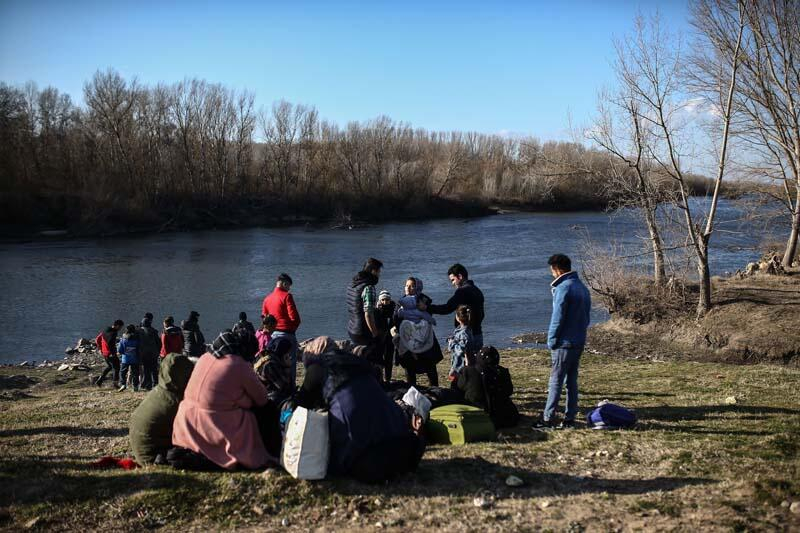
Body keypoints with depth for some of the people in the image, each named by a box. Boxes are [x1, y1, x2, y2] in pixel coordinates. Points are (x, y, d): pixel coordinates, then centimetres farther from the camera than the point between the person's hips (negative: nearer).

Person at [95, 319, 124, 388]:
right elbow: (111, 343, -30)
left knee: (109, 366, 26)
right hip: (110, 354, -9)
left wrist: (100, 349, 21)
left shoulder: (105, 330, 9)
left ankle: (99, 381, 24)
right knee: (116, 368, 5)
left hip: (104, 353, 9)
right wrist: (113, 353, -21)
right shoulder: (113, 333, -19)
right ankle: (115, 384, 7)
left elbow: (98, 338, 18)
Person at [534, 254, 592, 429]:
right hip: (580, 341, 8)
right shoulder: (583, 288, 13)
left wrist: (551, 341, -8)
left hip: (564, 343, -8)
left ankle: (547, 418, 0)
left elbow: (558, 318, -16)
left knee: (556, 381, -4)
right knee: (572, 380, 11)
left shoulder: (563, 288, -15)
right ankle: (570, 418, 14)